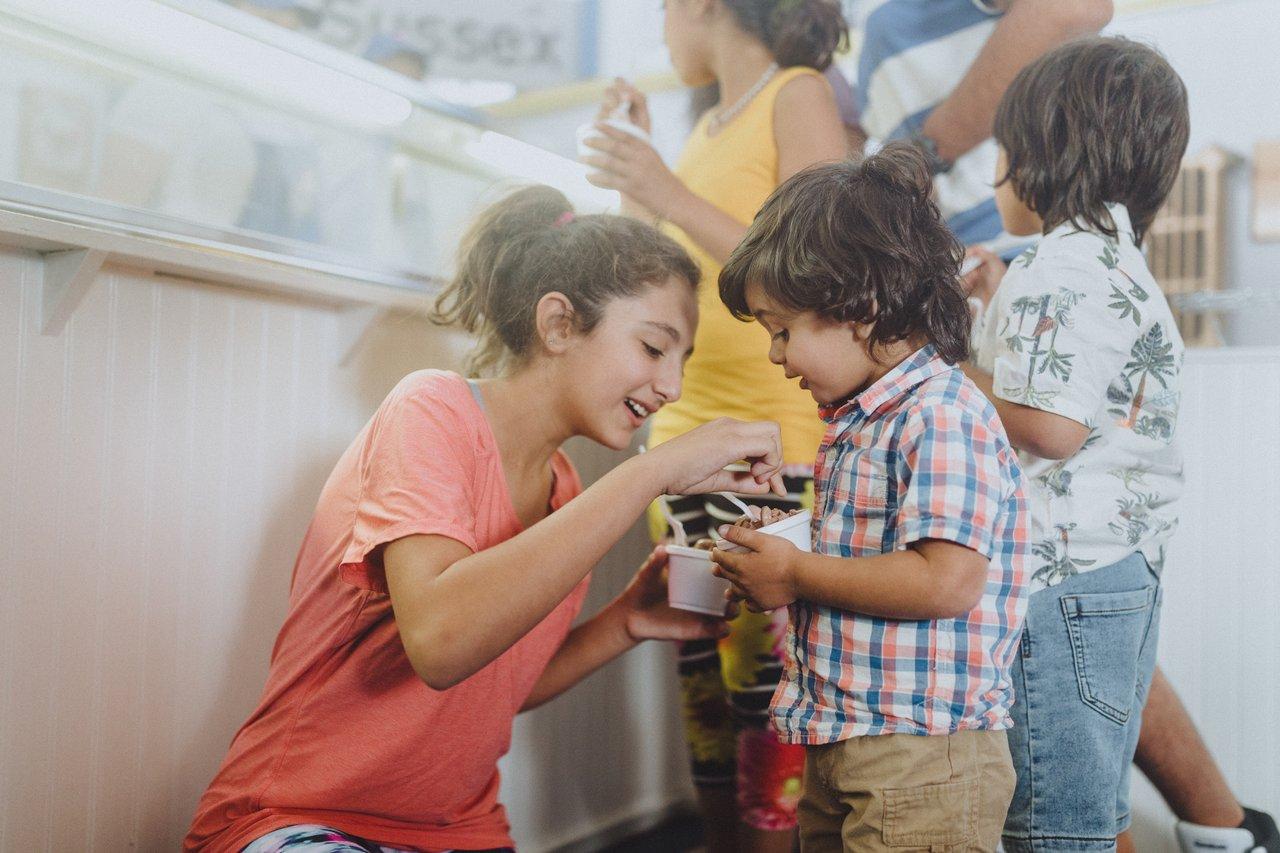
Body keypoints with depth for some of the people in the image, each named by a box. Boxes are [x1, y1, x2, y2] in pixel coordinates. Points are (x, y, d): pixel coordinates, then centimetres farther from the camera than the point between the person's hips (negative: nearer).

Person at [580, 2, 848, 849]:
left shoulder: (798, 96, -2)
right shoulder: (708, 128, 20)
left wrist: (674, 197, -17)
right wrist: (641, 161, 20)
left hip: (777, 442, -7)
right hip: (684, 433, 7)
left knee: (765, 683, -6)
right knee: (703, 682, 8)